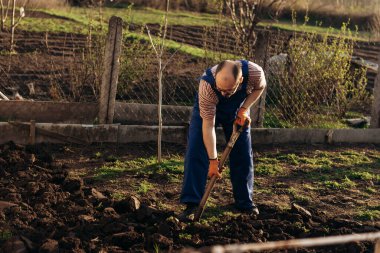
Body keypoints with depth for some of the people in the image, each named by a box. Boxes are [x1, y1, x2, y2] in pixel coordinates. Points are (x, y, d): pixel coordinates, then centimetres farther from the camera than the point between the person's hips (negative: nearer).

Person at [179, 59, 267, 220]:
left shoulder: (254, 72, -37)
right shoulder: (206, 85, -43)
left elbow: (260, 87, -10)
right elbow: (208, 125, -36)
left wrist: (244, 109, -22)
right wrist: (213, 160, -35)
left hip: (237, 111, 2)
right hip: (207, 109, -2)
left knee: (243, 155, 1)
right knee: (195, 151, -15)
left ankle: (245, 202, 16)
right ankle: (192, 204, -11)